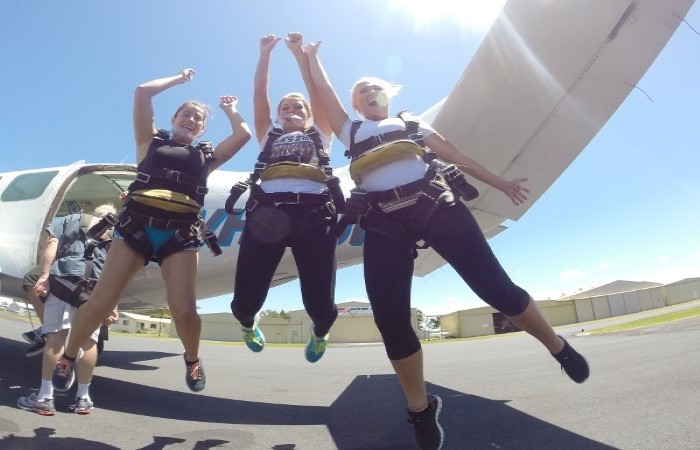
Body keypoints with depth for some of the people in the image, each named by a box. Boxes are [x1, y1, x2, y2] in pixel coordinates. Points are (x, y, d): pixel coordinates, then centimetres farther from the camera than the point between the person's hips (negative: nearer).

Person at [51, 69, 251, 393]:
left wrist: (230, 110, 32)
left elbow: (244, 135, 13)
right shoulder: (152, 142, 22)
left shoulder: (206, 156, 22)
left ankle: (192, 359, 14)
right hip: (136, 225, 1)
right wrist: (178, 78, 28)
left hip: (180, 233, 0)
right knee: (100, 302, -4)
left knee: (184, 310, -15)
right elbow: (142, 92, 15)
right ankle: (68, 357, 23)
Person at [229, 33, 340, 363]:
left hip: (314, 213, -1)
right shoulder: (269, 135, 32)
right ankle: (249, 324, 37)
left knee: (321, 305, -8)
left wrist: (299, 51, 25)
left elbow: (316, 88, 24)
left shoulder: (319, 134, 30)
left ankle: (320, 332, 31)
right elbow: (259, 94, 26)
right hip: (267, 211, 1)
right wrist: (265, 53, 25)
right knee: (244, 301, -3)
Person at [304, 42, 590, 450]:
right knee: (391, 321, -9)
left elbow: (459, 157, 24)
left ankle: (559, 347, 21)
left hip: (436, 206, 0)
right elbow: (323, 88, 30)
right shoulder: (352, 132, 29)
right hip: (384, 224, 1)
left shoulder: (413, 124, 28)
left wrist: (501, 184, 23)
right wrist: (312, 56, 42)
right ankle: (422, 410, 12)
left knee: (495, 286, -6)